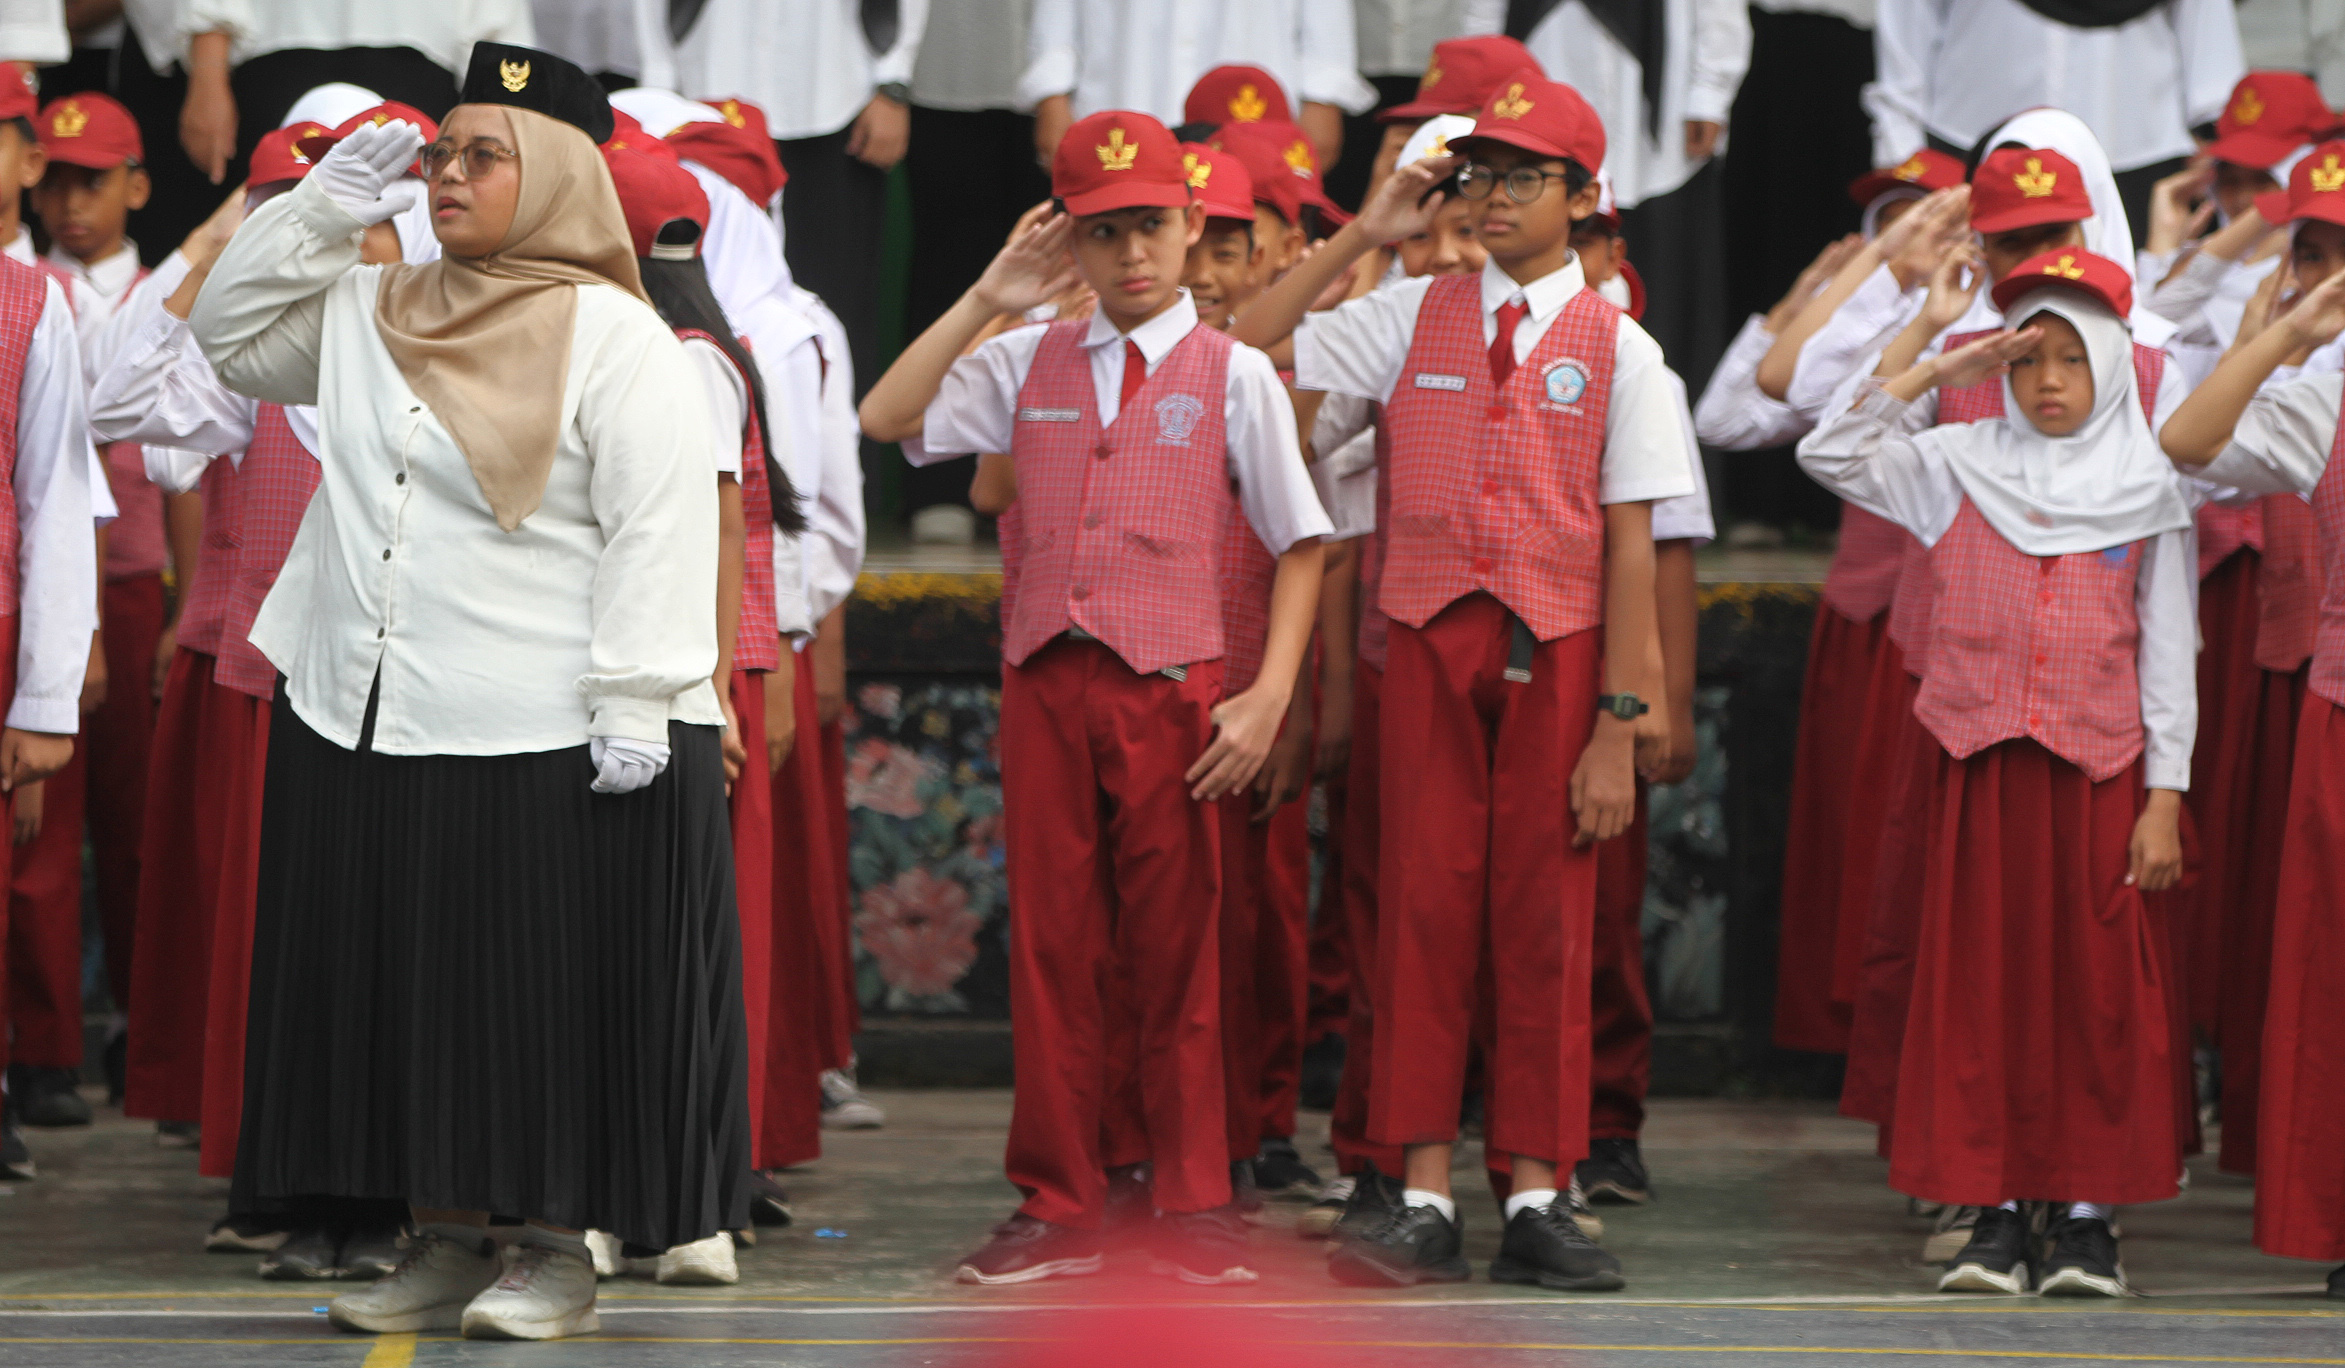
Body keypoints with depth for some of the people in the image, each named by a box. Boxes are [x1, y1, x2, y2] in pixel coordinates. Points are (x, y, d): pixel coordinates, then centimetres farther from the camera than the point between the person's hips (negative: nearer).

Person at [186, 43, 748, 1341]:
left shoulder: (614, 334, -7)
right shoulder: (370, 311, 13)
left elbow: (659, 528, -12)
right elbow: (227, 333, 22)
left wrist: (635, 708, -18)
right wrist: (321, 208, 9)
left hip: (548, 740, -7)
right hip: (364, 730, 7)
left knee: (548, 993, 0)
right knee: (406, 993, 10)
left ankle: (557, 1251, 8)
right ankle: (445, 1242, 19)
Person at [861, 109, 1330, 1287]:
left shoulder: (1232, 374, 2)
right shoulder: (1030, 362, 11)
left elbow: (1298, 543, 3)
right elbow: (886, 419, 4)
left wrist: (1268, 696, -7)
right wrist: (987, 299, 1)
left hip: (1170, 686, -3)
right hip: (1045, 681, 3)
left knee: (1176, 949, 2)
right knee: (1049, 944, 5)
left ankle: (1194, 1208, 10)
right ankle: (1057, 1209, 12)